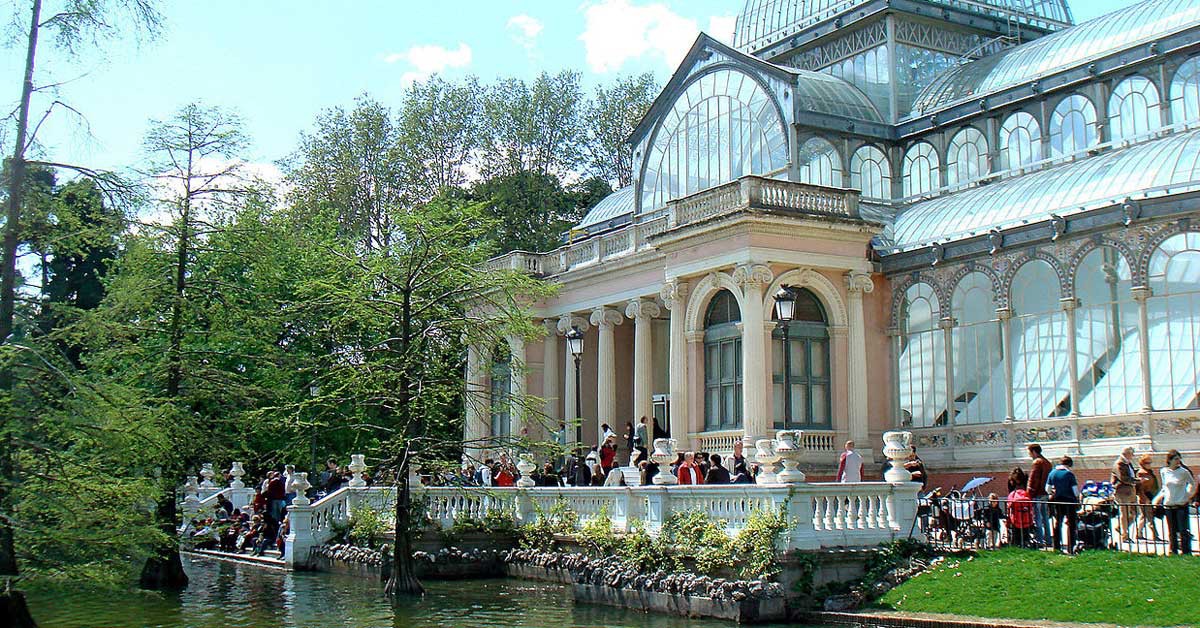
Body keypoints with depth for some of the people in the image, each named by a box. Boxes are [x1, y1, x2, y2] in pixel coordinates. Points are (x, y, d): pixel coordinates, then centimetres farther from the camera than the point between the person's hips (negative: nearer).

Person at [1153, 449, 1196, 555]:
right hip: (1168, 505, 3)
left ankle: (1186, 551, 1)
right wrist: (1158, 498, 8)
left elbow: (1193, 484, 8)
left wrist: (1188, 496, 1)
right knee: (1172, 531, 7)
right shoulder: (1164, 472, 3)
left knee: (1183, 530, -6)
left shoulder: (1184, 472, -6)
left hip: (1181, 505, -3)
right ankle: (1173, 551, 15)